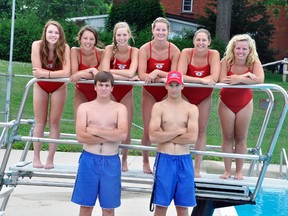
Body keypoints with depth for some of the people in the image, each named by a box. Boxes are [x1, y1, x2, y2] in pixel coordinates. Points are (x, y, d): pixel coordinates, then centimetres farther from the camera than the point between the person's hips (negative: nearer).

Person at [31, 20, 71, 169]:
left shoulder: (64, 48, -23)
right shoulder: (37, 45, -22)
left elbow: (66, 73, -32)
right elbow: (37, 72, -25)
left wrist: (46, 73, -31)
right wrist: (56, 73, -27)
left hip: (58, 88, 0)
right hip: (41, 87, 0)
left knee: (54, 123, 2)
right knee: (40, 122, 5)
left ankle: (50, 159, 9)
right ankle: (36, 158, 12)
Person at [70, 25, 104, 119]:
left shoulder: (101, 53, -16)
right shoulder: (75, 51, -15)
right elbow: (74, 74, -22)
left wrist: (81, 74, -32)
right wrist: (92, 70, -32)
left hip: (98, 93, 0)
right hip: (81, 92, 0)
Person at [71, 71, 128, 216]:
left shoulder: (120, 108, 3)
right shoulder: (84, 107, 2)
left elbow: (123, 135, -12)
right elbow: (81, 137, -10)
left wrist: (95, 131, -12)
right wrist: (110, 136, -12)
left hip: (111, 161, 0)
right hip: (89, 160, 0)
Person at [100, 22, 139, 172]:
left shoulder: (134, 52, -13)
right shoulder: (109, 49, -14)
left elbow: (131, 72, -28)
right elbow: (104, 73, -26)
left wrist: (110, 70, -23)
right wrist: (128, 77, -26)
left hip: (126, 93, 1)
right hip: (111, 91, 0)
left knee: (126, 129, 3)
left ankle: (124, 160, 22)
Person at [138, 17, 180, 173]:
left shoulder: (174, 50, -13)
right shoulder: (145, 49, -15)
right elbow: (142, 75, -24)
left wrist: (156, 73, -30)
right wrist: (164, 77, -30)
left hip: (166, 93, 0)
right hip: (149, 92, 0)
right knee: (148, 130, 2)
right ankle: (145, 162, 20)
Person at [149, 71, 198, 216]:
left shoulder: (192, 109, 3)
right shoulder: (158, 107, 0)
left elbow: (192, 138, -10)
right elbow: (153, 137, -12)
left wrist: (165, 136, -9)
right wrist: (179, 131, -10)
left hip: (184, 161, 1)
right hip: (164, 160, -1)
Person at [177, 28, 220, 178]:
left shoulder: (214, 54, -15)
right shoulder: (186, 53, -16)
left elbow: (214, 78, -26)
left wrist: (192, 79, -28)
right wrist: (201, 80, -33)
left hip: (204, 98, 1)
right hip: (186, 95, -1)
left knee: (201, 131, 5)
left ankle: (197, 168, 13)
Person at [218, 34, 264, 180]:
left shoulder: (254, 62, -16)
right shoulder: (226, 61, -18)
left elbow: (260, 80, -33)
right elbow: (222, 80, -33)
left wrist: (238, 78, -38)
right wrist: (246, 76, -33)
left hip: (245, 103, 0)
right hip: (226, 102, 0)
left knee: (241, 139, 6)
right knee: (227, 138, 5)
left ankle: (239, 172, 16)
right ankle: (227, 171, 15)